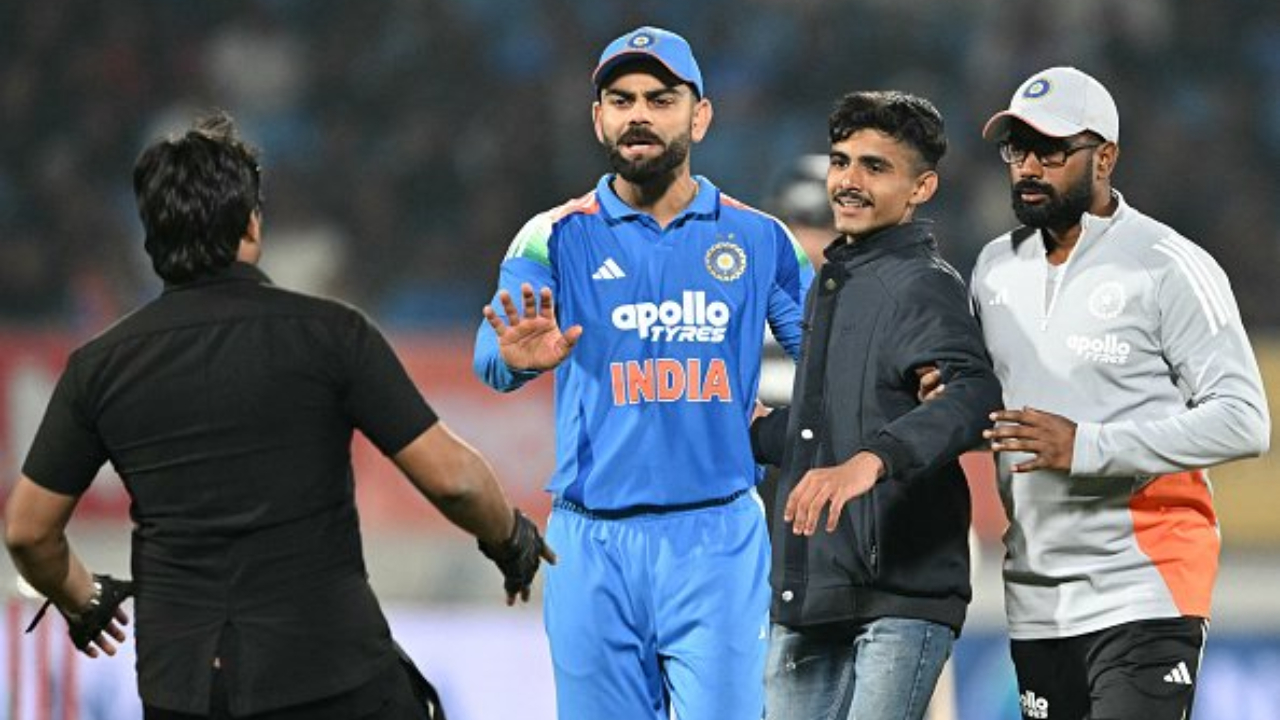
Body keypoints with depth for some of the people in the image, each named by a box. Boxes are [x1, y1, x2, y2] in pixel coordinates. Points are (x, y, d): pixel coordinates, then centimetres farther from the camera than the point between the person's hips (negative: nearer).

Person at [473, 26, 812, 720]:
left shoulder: (759, 239, 8)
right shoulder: (556, 238, 3)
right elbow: (491, 356, -14)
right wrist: (520, 358, -37)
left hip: (719, 539, 0)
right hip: (592, 543, 0)